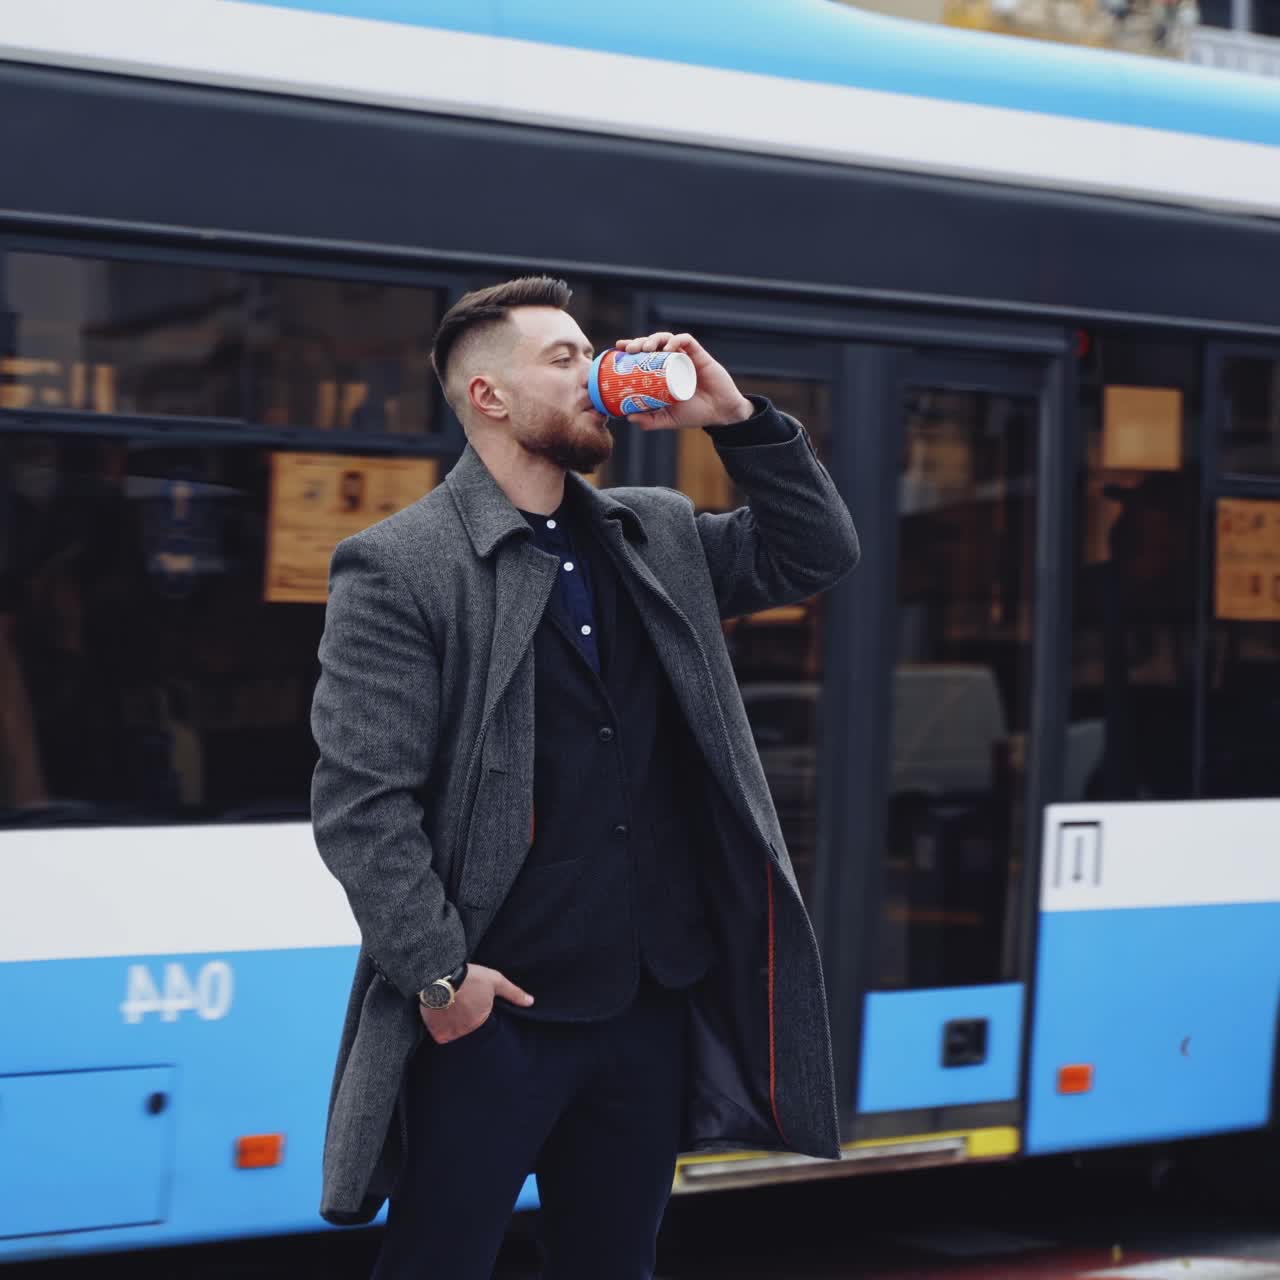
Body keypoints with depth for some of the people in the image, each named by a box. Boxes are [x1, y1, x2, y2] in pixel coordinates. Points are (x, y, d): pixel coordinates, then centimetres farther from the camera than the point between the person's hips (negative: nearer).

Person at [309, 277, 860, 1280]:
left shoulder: (658, 536, 11)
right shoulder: (399, 568, -9)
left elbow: (817, 556, 13)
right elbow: (360, 801, -13)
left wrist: (737, 418, 1)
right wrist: (438, 971, -17)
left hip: (654, 1001, 6)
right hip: (496, 1012, -6)